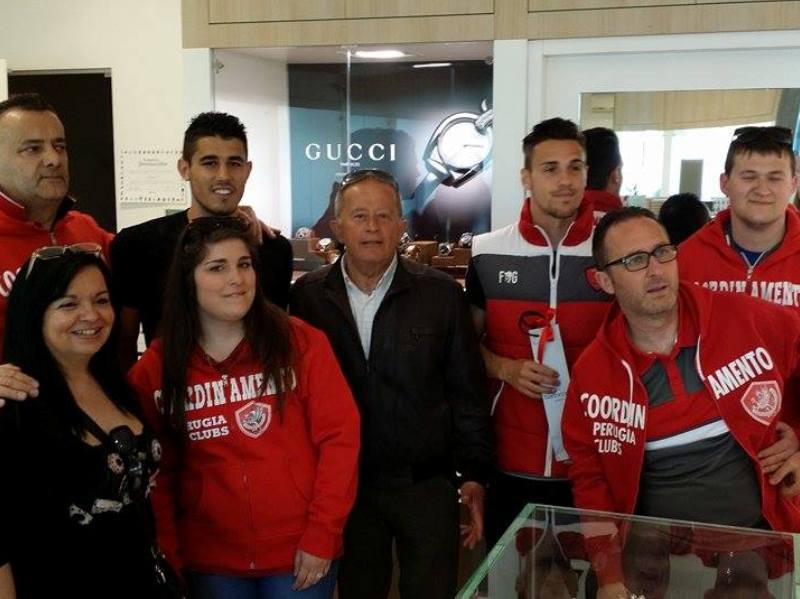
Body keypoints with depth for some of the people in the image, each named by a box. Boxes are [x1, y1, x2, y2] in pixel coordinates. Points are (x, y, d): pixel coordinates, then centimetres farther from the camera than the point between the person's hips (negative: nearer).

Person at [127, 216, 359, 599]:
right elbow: (157, 471, 3)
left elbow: (339, 438, -8)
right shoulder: (154, 368, -2)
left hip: (301, 552, -1)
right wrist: (167, 555, -1)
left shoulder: (302, 344, -7)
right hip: (210, 559, 2)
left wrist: (322, 535, -11)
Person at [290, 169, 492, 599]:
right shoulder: (308, 295, -1)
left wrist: (474, 474, -4)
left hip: (427, 484, -1)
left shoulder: (441, 294, -4)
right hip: (344, 485, 2)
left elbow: (467, 394, -2)